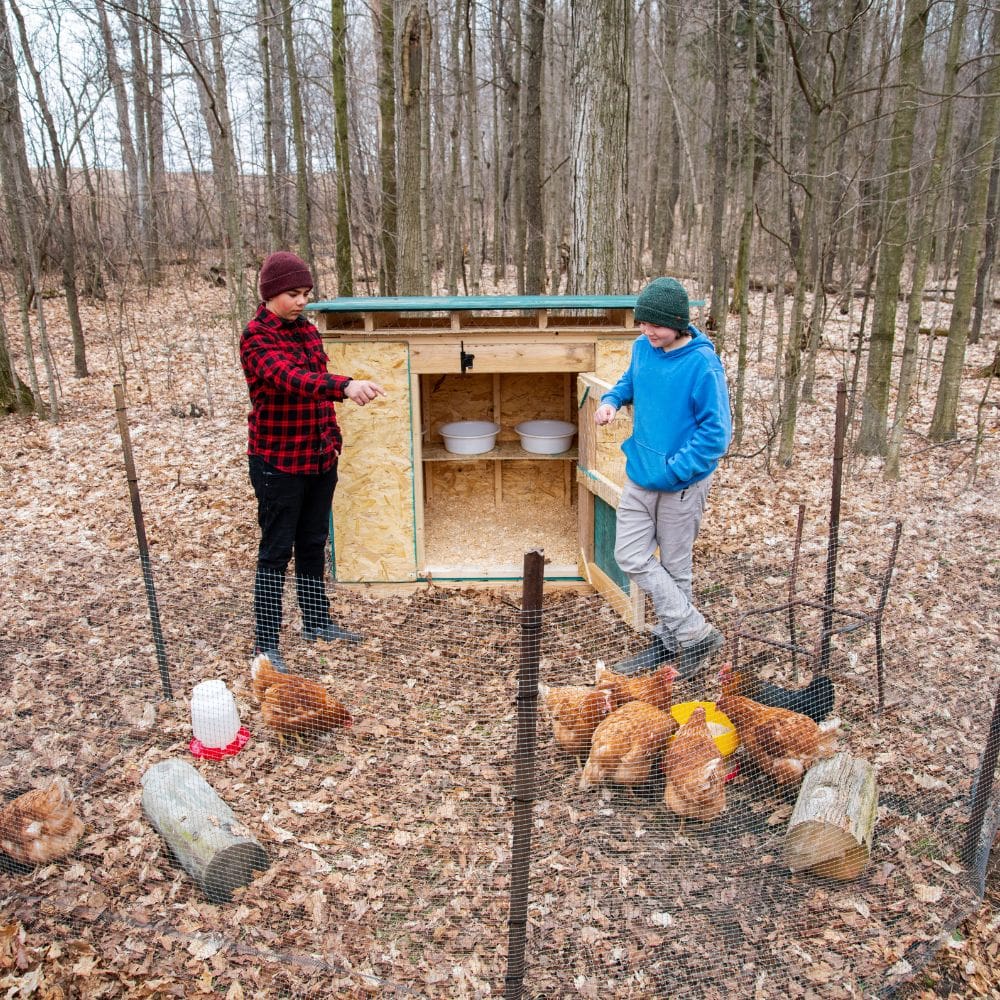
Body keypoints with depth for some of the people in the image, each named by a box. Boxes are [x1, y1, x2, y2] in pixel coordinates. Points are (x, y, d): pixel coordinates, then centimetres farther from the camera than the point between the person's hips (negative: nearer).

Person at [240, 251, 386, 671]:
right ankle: (265, 642, 11)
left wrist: (333, 435, 13)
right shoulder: (256, 338, -16)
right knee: (276, 551, -1)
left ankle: (316, 623, 33)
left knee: (313, 544, 17)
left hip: (320, 459, 8)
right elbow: (291, 379, -35)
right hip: (279, 463, -7)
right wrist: (346, 386, -49)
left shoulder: (306, 329, 10)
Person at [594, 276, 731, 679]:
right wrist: (612, 399, -1)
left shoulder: (703, 364, -20)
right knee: (629, 556, 6)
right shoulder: (642, 348, 0)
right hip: (640, 475, 7)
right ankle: (695, 631, 18)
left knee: (674, 566, 8)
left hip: (681, 483, -7)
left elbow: (716, 431, -19)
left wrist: (673, 470, -22)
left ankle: (671, 638, 27)